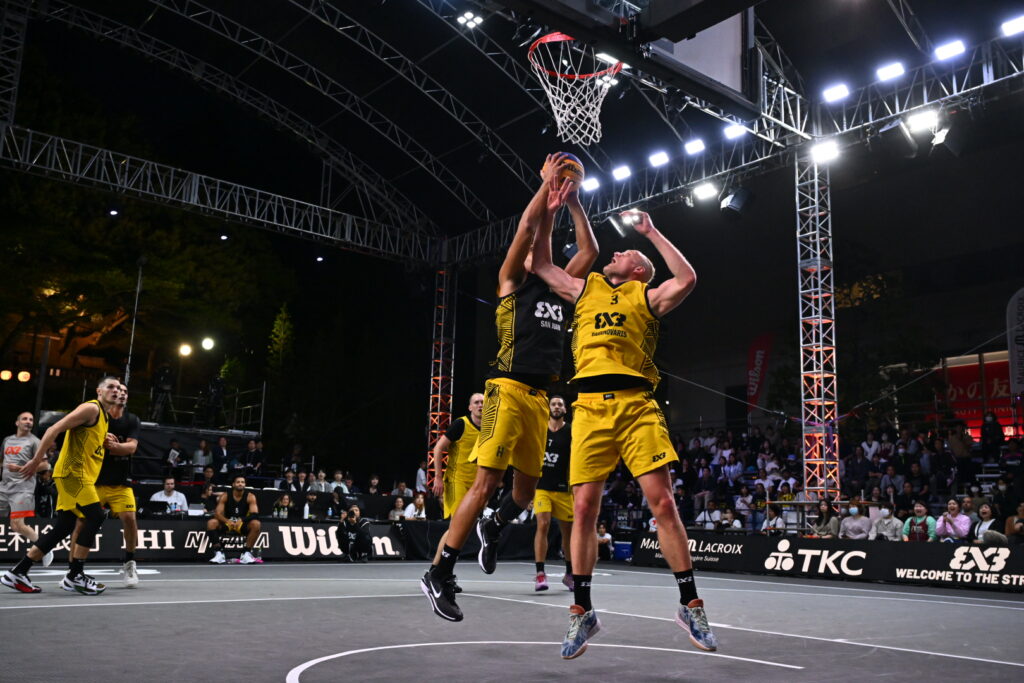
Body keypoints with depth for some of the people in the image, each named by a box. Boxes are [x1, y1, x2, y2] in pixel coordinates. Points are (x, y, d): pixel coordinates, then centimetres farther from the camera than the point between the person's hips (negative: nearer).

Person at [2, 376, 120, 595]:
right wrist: (36, 461, -19)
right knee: (95, 516, -14)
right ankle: (74, 576, -9)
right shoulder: (91, 408, -10)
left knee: (63, 527, 7)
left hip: (80, 475, 10)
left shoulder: (104, 416, 19)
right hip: (72, 472, -10)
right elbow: (54, 429, -16)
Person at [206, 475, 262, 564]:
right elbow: (217, 513, -16)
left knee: (256, 524, -30)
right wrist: (227, 521, -36)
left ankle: (246, 553, -22)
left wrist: (242, 520, -37)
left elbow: (255, 514, -18)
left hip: (243, 525, 0)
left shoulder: (250, 496, -9)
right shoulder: (225, 496, -8)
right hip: (227, 523, 1)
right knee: (211, 523, -27)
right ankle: (219, 553, -23)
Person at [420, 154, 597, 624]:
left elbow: (589, 249, 19)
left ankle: (492, 530, 45)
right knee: (486, 483, -14)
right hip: (509, 390, -7)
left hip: (539, 399, 7)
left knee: (526, 487, 13)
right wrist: (547, 182, 4)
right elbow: (528, 224, -5)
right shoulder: (512, 281, 5)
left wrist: (571, 199, 18)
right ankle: (440, 575, -9)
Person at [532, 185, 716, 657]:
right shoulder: (585, 289, 23)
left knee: (663, 503, -6)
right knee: (584, 509, 0)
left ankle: (690, 605, 7)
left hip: (637, 405, -2)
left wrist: (650, 231, 2)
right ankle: (582, 612, 11)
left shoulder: (646, 297, 14)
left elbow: (686, 279, -5)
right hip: (590, 406, 3)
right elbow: (541, 264, 28)